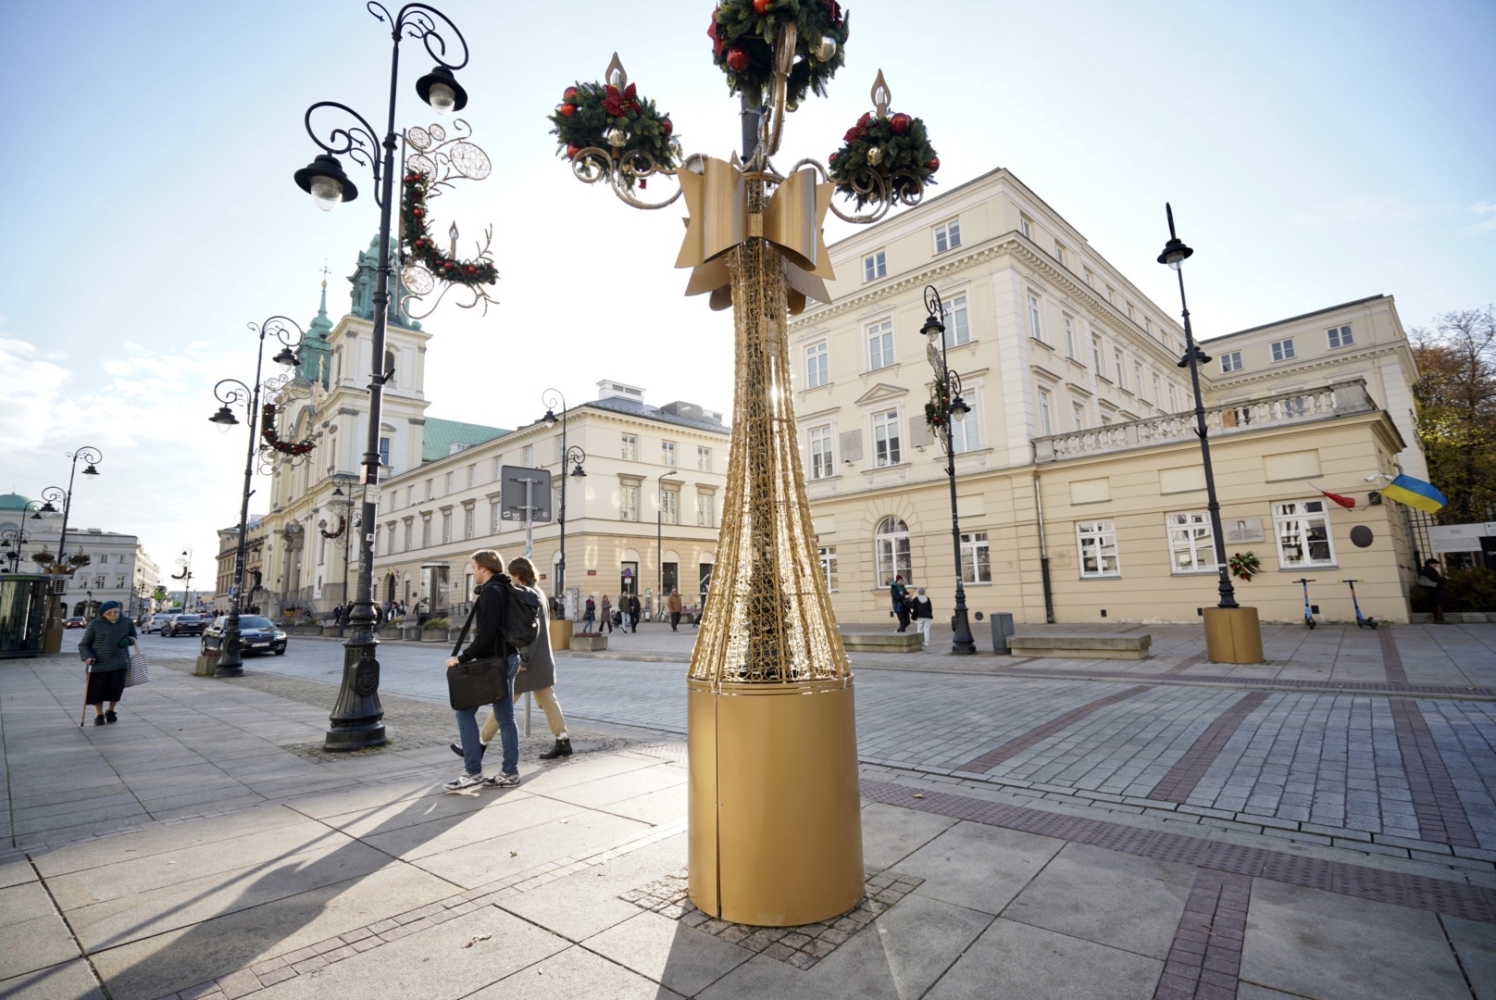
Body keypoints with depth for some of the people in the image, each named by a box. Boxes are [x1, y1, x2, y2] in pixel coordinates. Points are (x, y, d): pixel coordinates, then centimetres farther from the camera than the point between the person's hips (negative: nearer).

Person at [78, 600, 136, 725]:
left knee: (116, 688, 4)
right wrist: (87, 657, -16)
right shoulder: (95, 624, -5)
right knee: (98, 690, 4)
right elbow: (83, 644, 1)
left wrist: (128, 640, -5)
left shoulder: (127, 622, 3)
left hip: (119, 662, 2)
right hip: (99, 663, -1)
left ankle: (110, 712, 28)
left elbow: (133, 637, 19)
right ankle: (99, 715, 24)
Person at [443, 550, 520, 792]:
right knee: (505, 718, 11)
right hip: (507, 658, 9)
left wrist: (462, 658, -16)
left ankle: (472, 772, 2)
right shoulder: (505, 590, 15)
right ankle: (509, 773, 15)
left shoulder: (491, 591, -15)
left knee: (465, 711, 0)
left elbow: (486, 634, -22)